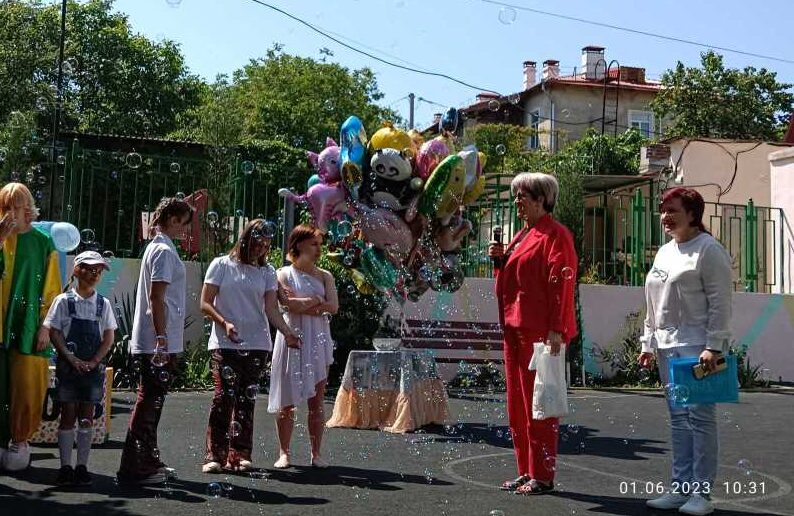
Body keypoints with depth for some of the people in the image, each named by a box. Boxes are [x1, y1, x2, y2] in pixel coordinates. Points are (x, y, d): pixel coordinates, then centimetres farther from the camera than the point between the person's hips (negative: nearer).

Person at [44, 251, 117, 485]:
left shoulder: (103, 303, 5)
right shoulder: (64, 301, -1)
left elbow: (108, 338, 4)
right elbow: (54, 333, -3)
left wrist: (93, 362, -8)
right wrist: (72, 360, -12)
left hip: (93, 368, 2)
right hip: (68, 366, -2)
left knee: (87, 417, 4)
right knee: (68, 416, 2)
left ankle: (82, 466, 10)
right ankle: (65, 467, 9)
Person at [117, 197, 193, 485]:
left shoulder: (158, 246, 17)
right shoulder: (164, 251, -13)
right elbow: (157, 298, -20)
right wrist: (162, 339, -23)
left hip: (158, 343, 10)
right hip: (158, 342, -10)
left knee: (151, 402, 15)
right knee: (149, 403, -5)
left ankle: (148, 463, 25)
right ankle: (133, 468, 0)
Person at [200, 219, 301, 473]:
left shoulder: (267, 272, 11)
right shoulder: (221, 265, 3)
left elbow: (271, 309, 1)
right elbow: (205, 304, 1)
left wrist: (287, 332, -16)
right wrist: (225, 323, -16)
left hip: (257, 345, 3)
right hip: (225, 344, -3)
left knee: (247, 399, 5)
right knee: (224, 396, -12)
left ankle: (239, 455, 12)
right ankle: (215, 455, -5)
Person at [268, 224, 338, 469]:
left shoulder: (325, 276, 12)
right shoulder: (284, 273, 3)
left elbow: (333, 307, -3)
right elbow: (289, 305, -14)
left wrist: (302, 304, -11)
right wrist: (316, 301, -7)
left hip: (318, 341, 3)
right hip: (292, 339, -3)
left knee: (317, 400, 3)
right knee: (287, 400, 0)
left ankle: (316, 453, 9)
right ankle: (284, 453, 10)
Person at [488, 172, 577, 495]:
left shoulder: (555, 234, -9)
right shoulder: (522, 235, 20)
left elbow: (561, 283, -17)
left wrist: (556, 330, -23)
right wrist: (499, 259, 7)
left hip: (540, 332, -9)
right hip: (515, 328, 9)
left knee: (538, 405, -3)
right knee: (517, 404, 12)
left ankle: (543, 477, 5)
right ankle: (527, 472, 22)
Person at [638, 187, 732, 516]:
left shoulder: (708, 249, -5)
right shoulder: (664, 252, 17)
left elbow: (720, 303, -11)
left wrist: (713, 347, -17)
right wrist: (649, 343, 18)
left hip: (697, 346, -8)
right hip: (667, 347, 8)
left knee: (700, 416, -4)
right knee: (678, 418, 10)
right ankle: (681, 487, 17)